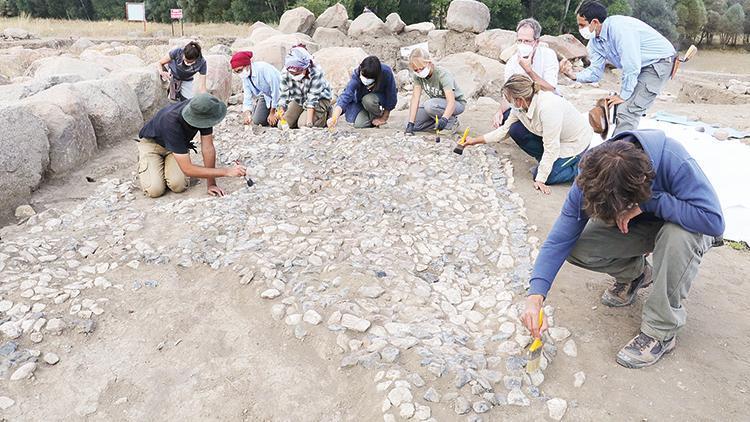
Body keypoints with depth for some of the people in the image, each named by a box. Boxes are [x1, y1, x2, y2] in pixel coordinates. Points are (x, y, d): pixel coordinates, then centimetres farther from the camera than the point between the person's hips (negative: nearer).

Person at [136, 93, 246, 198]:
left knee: (178, 186, -20)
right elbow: (188, 169, -40)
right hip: (152, 143, -4)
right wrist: (226, 171, -42)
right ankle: (143, 167, 12)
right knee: (155, 190, -21)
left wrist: (211, 184, -23)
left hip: (179, 144, 4)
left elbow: (208, 148, -21)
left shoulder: (202, 112, -28)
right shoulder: (172, 123, -41)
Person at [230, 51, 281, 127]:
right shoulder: (245, 77, -2)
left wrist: (272, 113, -19)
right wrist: (247, 113, -23)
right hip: (265, 97, 7)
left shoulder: (263, 69, -27)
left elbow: (276, 90, -24)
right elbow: (247, 97, -2)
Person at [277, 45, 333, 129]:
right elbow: (284, 94, -14)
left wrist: (309, 120, -35)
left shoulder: (316, 73, -32)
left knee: (303, 124, -24)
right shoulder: (285, 73, -21)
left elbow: (313, 97, -31)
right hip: (298, 100, 5)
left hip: (319, 99, -5)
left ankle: (324, 114, 4)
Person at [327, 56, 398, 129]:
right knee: (360, 124, -20)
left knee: (368, 99, -34)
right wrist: (334, 118, -57)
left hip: (381, 97, -1)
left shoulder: (386, 73, -34)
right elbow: (346, 95, -42)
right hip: (360, 100, 1)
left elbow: (392, 97, -22)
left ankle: (377, 119, -4)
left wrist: (384, 118, -14)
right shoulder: (356, 76, -32)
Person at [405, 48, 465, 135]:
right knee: (414, 125, -11)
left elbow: (451, 102, -40)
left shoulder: (442, 74, -29)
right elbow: (415, 98, -19)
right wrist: (410, 124, -28)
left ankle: (452, 121, -12)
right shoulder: (417, 76, -13)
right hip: (437, 104, 6)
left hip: (457, 104, -6)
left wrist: (444, 119, -59)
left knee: (429, 105, -36)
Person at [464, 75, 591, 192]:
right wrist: (475, 140, 3)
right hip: (552, 137, 8)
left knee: (543, 176, -17)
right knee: (515, 130, -8)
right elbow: (505, 129, 3)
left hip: (576, 142, -8)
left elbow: (551, 148, -31)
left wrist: (540, 179, -25)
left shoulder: (548, 108, -37)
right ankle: (546, 161, 6)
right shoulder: (521, 105, -13)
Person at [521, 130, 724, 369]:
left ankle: (661, 331, -20)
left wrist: (648, 202, -40)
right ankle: (635, 274, 11)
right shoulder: (590, 179, -26)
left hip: (684, 225, -3)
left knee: (679, 235, -39)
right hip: (641, 226, 3)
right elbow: (560, 238, -24)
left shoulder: (674, 161, -37)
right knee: (578, 250, -22)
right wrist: (535, 297, -33)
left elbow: (714, 221, -39)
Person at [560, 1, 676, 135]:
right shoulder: (595, 42, 0)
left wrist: (623, 95, -20)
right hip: (642, 67, 9)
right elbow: (595, 71, 0)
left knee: (627, 111, -17)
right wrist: (574, 76, -19)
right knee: (620, 108, 15)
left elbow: (631, 66, -29)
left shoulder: (618, 28, -29)